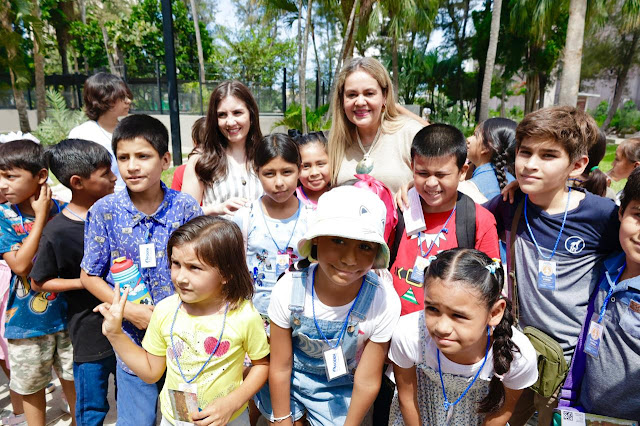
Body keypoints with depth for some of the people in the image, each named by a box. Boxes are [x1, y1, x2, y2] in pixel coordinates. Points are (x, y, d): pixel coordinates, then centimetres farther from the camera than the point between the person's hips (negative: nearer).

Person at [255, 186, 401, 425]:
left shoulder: (383, 302, -30)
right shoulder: (289, 289, -27)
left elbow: (367, 382, -16)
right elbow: (280, 367, -13)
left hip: (338, 390, 0)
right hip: (288, 380, 1)